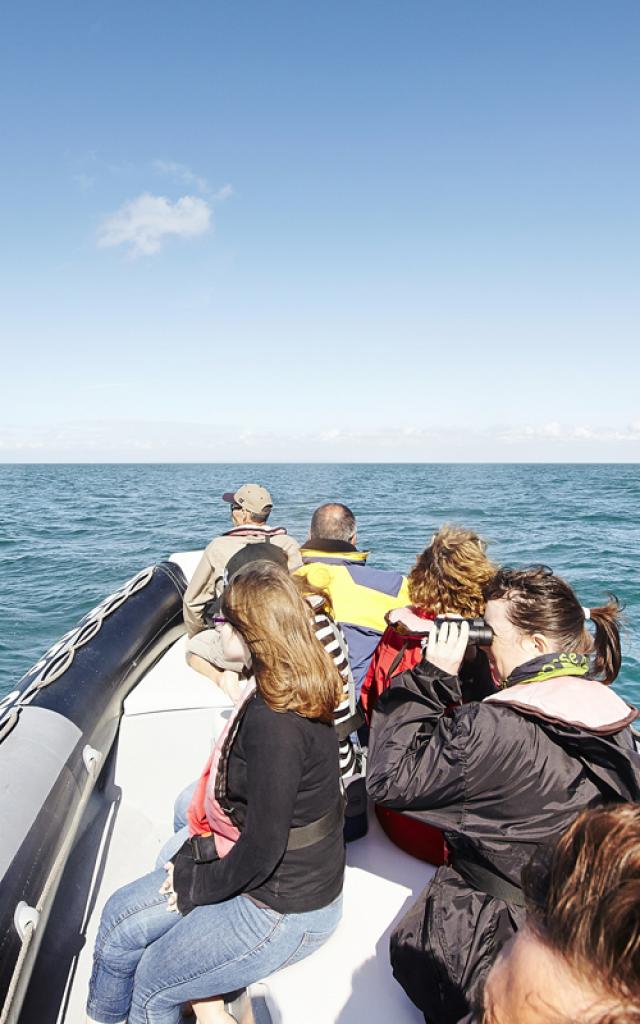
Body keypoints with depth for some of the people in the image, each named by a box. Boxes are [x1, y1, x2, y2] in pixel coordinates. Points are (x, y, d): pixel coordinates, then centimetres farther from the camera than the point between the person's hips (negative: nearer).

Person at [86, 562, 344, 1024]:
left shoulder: (274, 721, -31)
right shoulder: (294, 692, -1)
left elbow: (261, 850, -25)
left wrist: (197, 888, -9)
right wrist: (195, 853, 4)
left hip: (286, 907, -8)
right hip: (284, 873, 8)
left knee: (152, 982, 9)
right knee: (121, 916, 10)